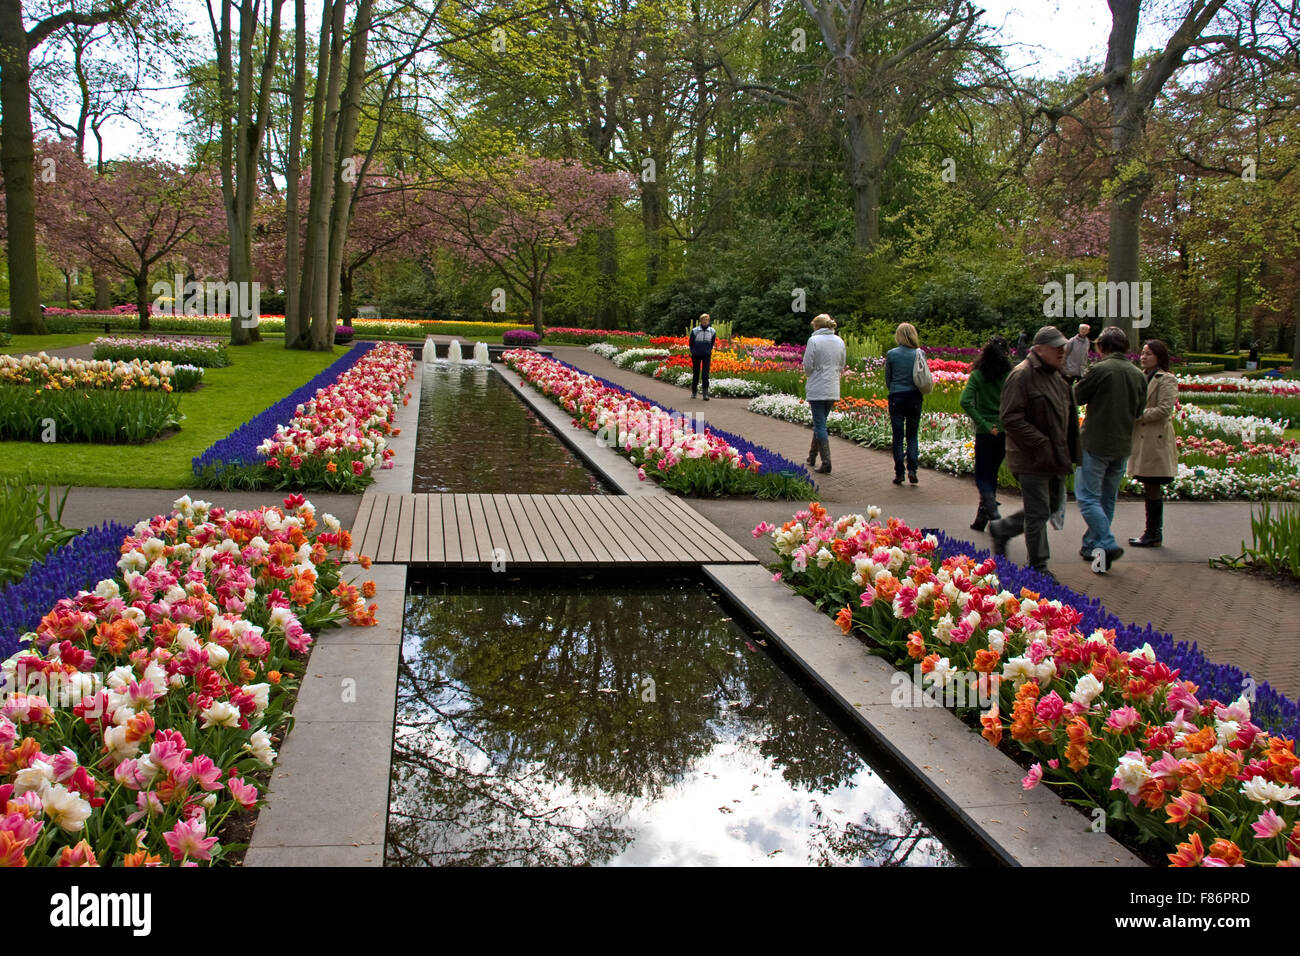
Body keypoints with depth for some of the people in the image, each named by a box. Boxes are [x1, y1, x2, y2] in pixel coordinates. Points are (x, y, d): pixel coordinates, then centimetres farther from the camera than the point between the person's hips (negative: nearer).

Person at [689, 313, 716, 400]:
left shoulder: (712, 331, 0)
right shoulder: (695, 330, -6)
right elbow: (691, 343, 6)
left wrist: (709, 351, 11)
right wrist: (693, 352, 5)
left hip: (707, 355, 0)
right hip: (696, 355, 0)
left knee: (706, 374, -9)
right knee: (695, 373, 8)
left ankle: (706, 393, -10)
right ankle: (694, 392, 22)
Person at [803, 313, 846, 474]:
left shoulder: (814, 340, -10)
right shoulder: (840, 341, 9)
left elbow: (807, 365, -9)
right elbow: (841, 366, 15)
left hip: (817, 389, -6)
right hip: (833, 390, 6)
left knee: (820, 426, -3)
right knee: (820, 423, 20)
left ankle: (826, 462, -9)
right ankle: (812, 456, 32)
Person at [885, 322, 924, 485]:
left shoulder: (891, 354, -6)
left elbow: (887, 380, 3)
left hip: (896, 398, -1)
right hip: (914, 398, 1)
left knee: (898, 436, 5)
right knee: (912, 435, 12)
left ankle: (899, 474, 5)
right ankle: (912, 469, -2)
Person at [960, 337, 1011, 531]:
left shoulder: (977, 375, -7)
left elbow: (965, 402, -19)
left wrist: (983, 424, -15)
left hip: (986, 433, -3)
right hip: (1005, 432, 3)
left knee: (982, 477, 6)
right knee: (991, 475, 17)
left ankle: (994, 515, -15)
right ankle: (981, 518, 22)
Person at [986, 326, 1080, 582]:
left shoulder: (1057, 376, 14)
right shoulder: (1022, 375, -15)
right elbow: (1010, 417, -21)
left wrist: (1069, 453, 16)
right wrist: (1041, 444, -22)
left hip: (1055, 458, 9)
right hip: (1032, 461, -9)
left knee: (1051, 506, 17)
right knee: (1038, 513, -1)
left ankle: (1001, 529, 35)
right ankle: (1039, 568, 12)